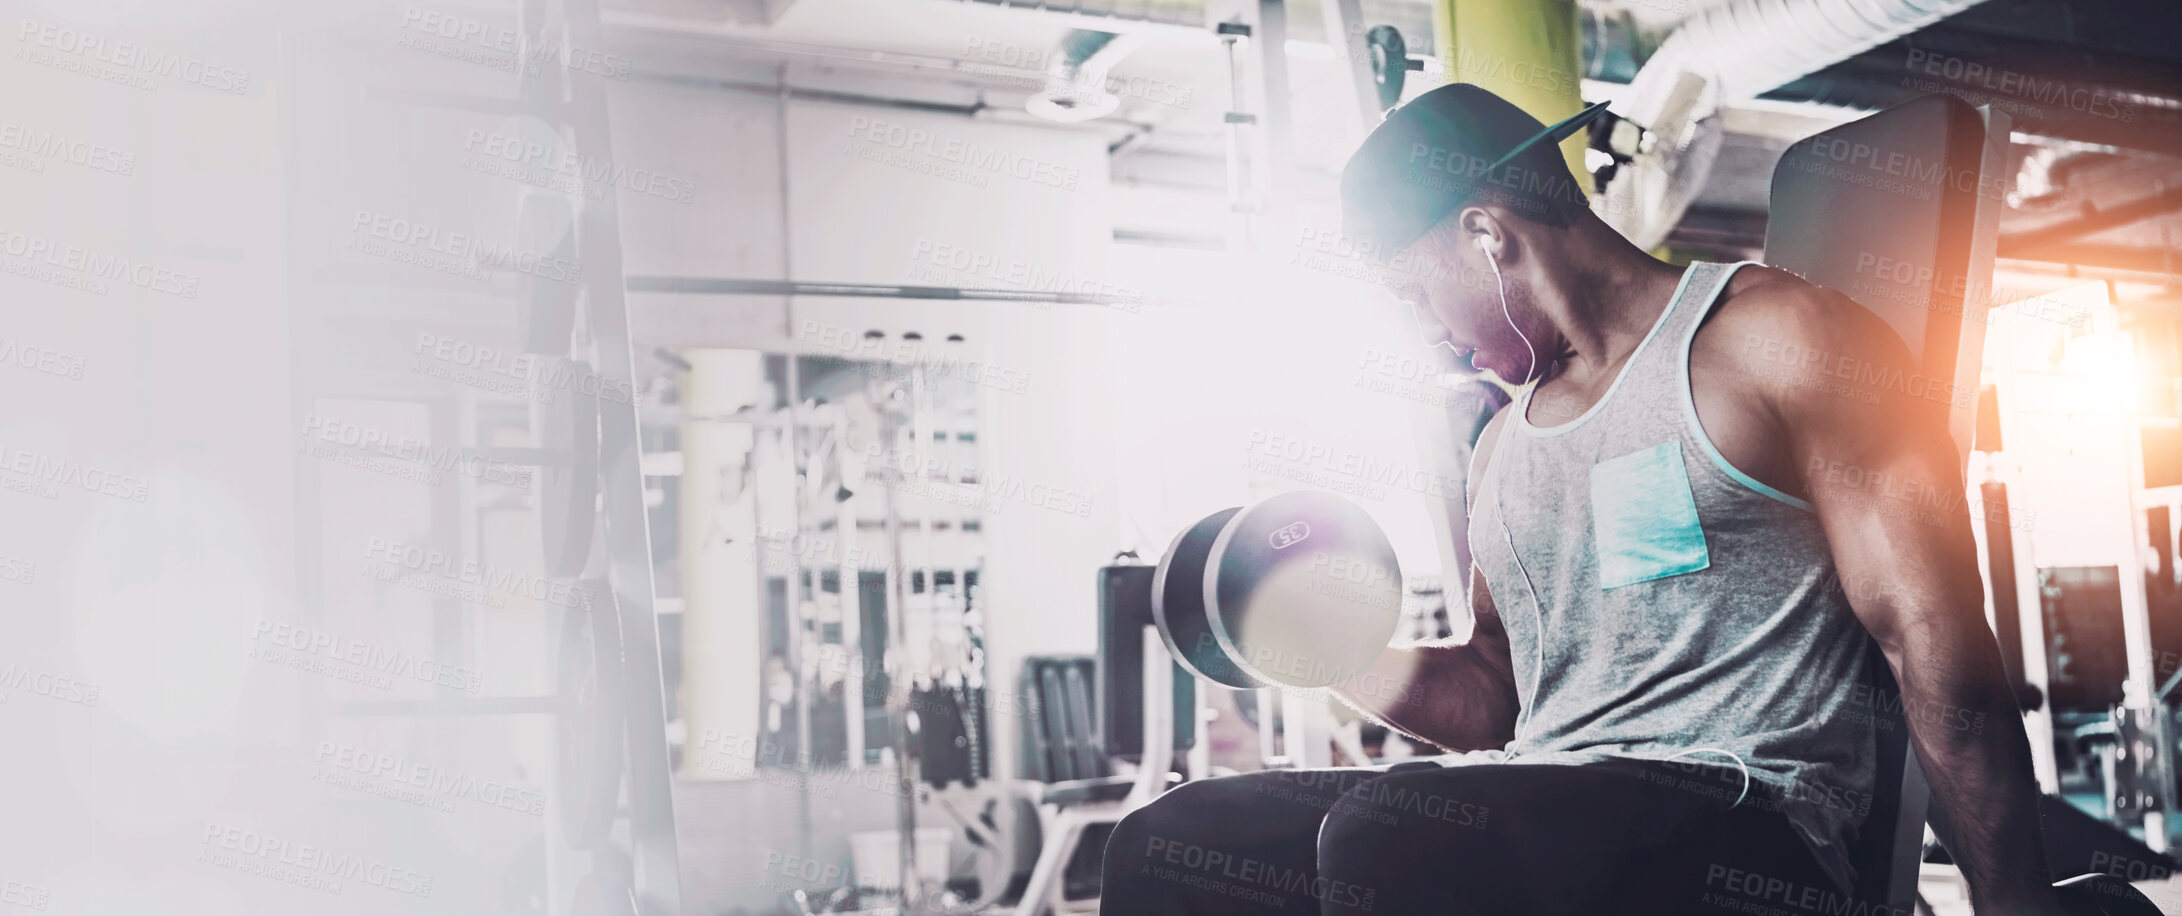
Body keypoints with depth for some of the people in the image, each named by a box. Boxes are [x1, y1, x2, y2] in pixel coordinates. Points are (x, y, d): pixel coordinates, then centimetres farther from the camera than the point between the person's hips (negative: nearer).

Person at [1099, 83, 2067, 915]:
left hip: (1747, 831, -7)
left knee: (1388, 833, -35)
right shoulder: (1501, 447, 22)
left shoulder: (1780, 342, -1)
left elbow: (1938, 646, -7)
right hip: (1535, 822, 7)